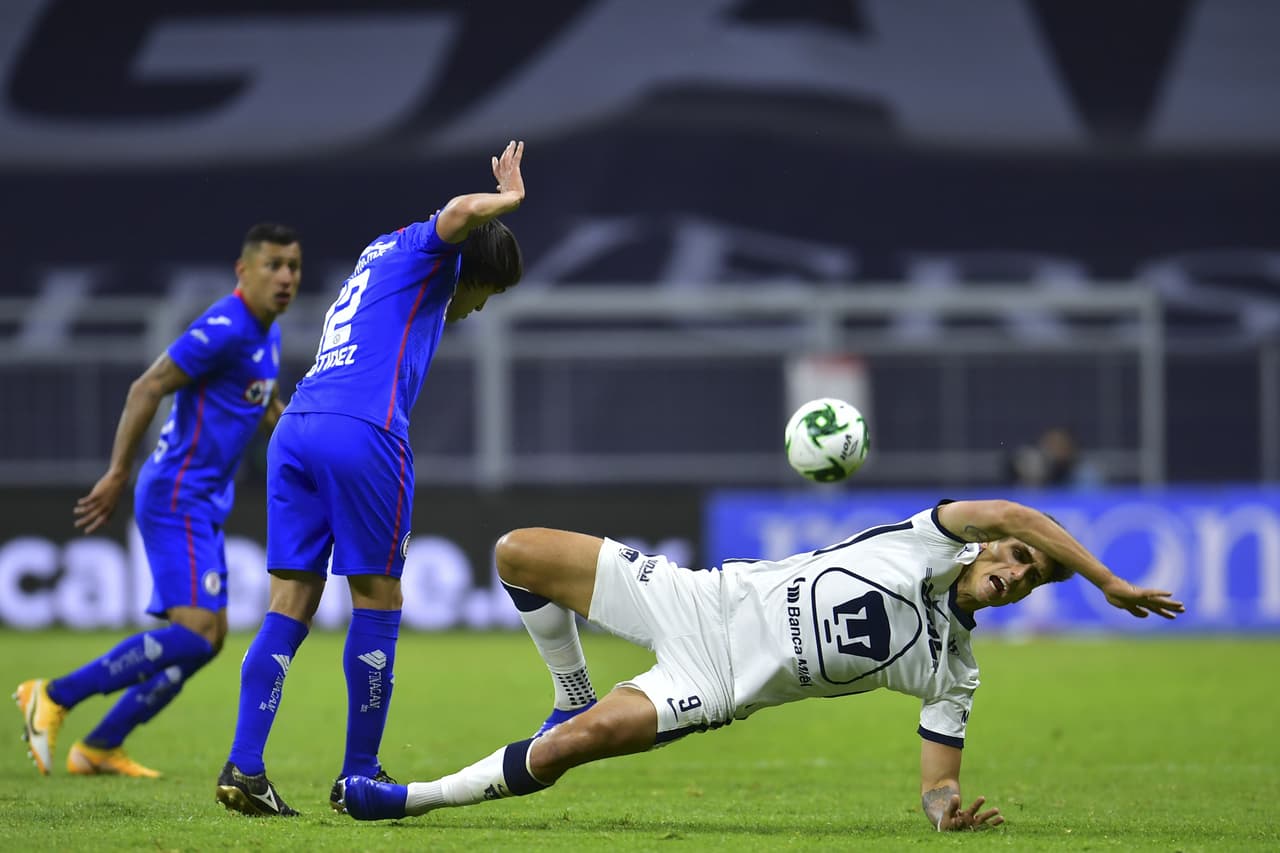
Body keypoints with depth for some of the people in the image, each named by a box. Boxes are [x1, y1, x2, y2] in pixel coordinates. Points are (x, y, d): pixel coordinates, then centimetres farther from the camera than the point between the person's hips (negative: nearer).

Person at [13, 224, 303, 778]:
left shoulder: (265, 336, 14)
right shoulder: (224, 329, -17)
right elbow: (146, 389, -21)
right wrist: (118, 474, -23)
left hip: (204, 505, 10)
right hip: (177, 498, -10)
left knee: (206, 638, 10)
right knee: (193, 632, -19)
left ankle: (99, 747, 15)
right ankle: (54, 698, -12)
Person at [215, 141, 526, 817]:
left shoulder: (380, 258, 35)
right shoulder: (425, 249, 11)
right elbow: (460, 211, -13)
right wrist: (510, 196, 6)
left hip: (294, 431, 8)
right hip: (363, 432, -8)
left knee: (291, 605, 3)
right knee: (377, 602, 3)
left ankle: (243, 766, -8)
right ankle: (359, 775, 7)